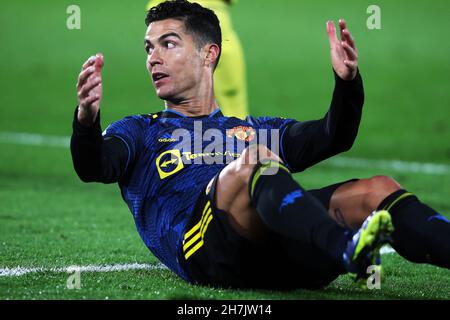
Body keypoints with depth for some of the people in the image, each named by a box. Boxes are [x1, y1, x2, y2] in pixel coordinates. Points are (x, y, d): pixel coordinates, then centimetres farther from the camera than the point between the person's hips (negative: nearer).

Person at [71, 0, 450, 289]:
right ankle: (349, 251, -60)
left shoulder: (257, 130, 37)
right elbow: (94, 168, 6)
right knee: (255, 159, -33)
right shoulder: (140, 131, 29)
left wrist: (348, 82, -1)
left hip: (283, 252, 4)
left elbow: (333, 137, 20)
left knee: (377, 189, -20)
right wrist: (86, 120, -17)